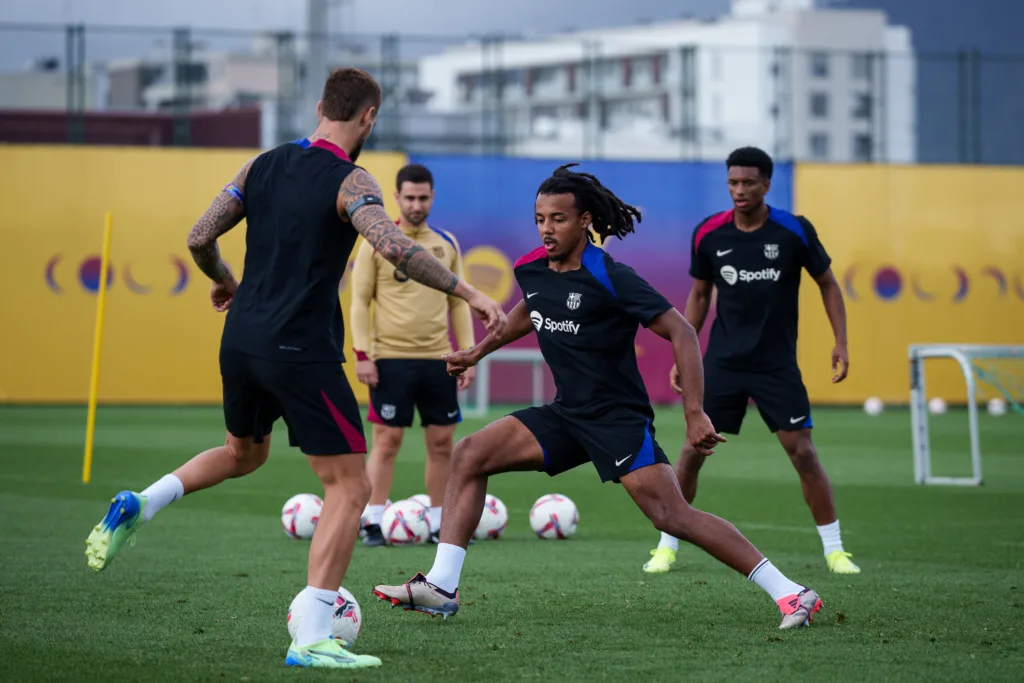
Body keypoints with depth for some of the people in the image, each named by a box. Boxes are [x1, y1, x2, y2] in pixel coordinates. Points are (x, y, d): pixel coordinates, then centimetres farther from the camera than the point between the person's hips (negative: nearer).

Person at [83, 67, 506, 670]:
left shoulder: (264, 165, 9)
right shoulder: (350, 182, -10)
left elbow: (200, 239, 10)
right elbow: (395, 248, -27)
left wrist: (225, 282, 30)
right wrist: (468, 292, -23)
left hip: (241, 342, 7)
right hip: (302, 351, -7)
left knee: (244, 454, 34)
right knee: (350, 488, 1)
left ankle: (138, 506, 13)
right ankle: (311, 640, -8)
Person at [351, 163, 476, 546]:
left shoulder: (447, 244, 10)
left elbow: (459, 302, 14)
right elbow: (360, 300, -2)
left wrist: (468, 354, 7)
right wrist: (362, 354, -10)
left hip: (438, 359, 4)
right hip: (390, 359, -4)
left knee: (442, 442, 4)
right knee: (386, 441, -5)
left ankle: (439, 525, 12)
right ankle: (373, 524, 0)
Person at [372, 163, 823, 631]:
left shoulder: (610, 278, -17)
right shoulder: (531, 271, 3)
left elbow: (681, 332, -18)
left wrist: (695, 414, -25)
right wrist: (479, 352, 33)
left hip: (618, 418, -7)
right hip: (566, 415, 7)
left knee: (672, 516, -17)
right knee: (470, 454, -3)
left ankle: (789, 593, -12)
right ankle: (441, 587, -4)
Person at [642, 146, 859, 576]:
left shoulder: (794, 231, -9)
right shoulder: (708, 234, -3)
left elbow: (827, 285, 4)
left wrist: (841, 343, -4)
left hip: (777, 364, -2)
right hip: (722, 362, 2)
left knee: (802, 452, -7)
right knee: (692, 451, -1)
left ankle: (834, 551, 4)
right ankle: (667, 547, 11)